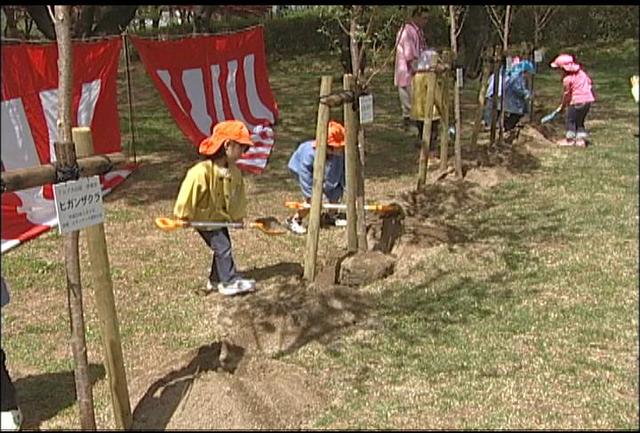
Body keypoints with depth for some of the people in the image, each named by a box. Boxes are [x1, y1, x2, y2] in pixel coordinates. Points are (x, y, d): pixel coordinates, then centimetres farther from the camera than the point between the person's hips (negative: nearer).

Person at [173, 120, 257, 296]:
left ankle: (216, 280, 26)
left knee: (222, 247, 11)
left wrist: (238, 216, 10)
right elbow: (188, 193, -28)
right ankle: (230, 282, -3)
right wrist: (184, 216, -22)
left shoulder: (234, 172, -5)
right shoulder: (201, 172, -30)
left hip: (221, 217, 8)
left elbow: (238, 195, 9)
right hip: (204, 218, -8)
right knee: (222, 246, -10)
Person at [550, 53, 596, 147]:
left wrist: (563, 105, 8)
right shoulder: (580, 71, 7)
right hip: (588, 99, 8)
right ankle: (581, 139, 17)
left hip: (578, 101, -8)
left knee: (569, 119, 7)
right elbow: (589, 81, 14)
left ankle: (570, 139, 10)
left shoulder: (567, 79, -15)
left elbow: (566, 94, -6)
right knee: (580, 120, 18)